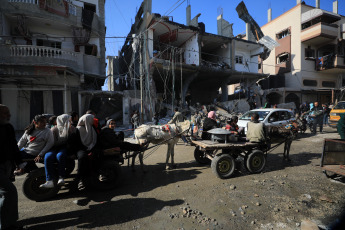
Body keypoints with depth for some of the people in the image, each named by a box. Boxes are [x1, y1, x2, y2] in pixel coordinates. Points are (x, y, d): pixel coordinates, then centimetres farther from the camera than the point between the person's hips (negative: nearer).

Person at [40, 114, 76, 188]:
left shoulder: (72, 128, 3)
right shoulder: (54, 129, -1)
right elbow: (54, 143, -6)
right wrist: (65, 140, -12)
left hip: (65, 147, -1)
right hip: (55, 148, 1)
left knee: (60, 155, -34)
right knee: (48, 156, -30)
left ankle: (61, 177, -26)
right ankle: (49, 181, -28)